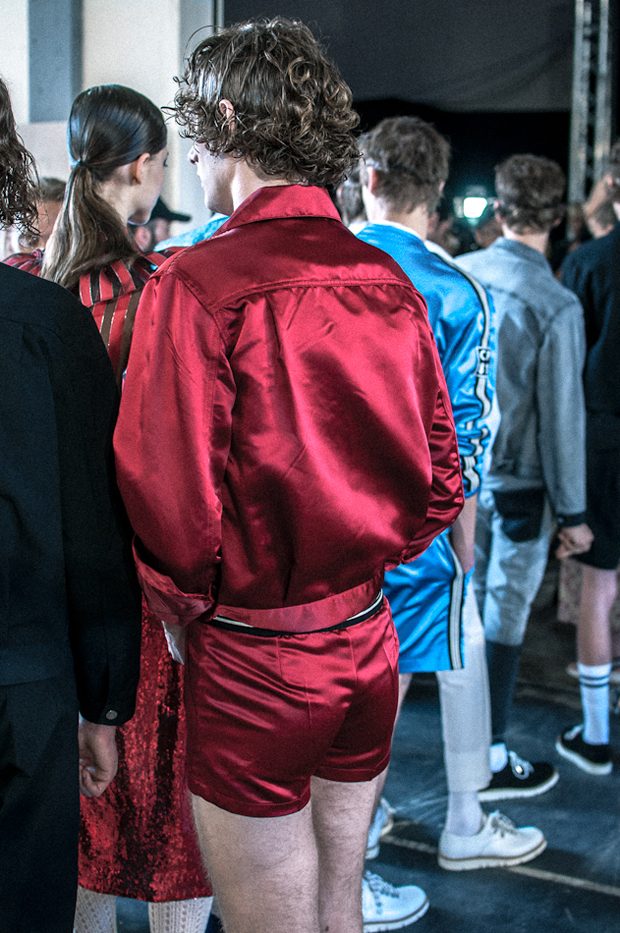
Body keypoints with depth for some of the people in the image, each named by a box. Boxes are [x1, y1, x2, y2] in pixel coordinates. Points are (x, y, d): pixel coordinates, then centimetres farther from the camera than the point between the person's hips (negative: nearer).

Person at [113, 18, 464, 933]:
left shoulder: (196, 286, -17)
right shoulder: (390, 283, 0)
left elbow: (172, 506, -19)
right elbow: (439, 482, 6)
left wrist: (186, 615, -1)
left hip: (252, 661, -6)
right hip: (369, 642, 6)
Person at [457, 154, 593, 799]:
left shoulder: (456, 276, -3)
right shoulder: (556, 306, -17)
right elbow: (562, 416, -14)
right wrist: (572, 513, -5)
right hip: (519, 482, -5)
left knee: (469, 602, 19)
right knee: (505, 618, 5)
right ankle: (489, 760, 16)